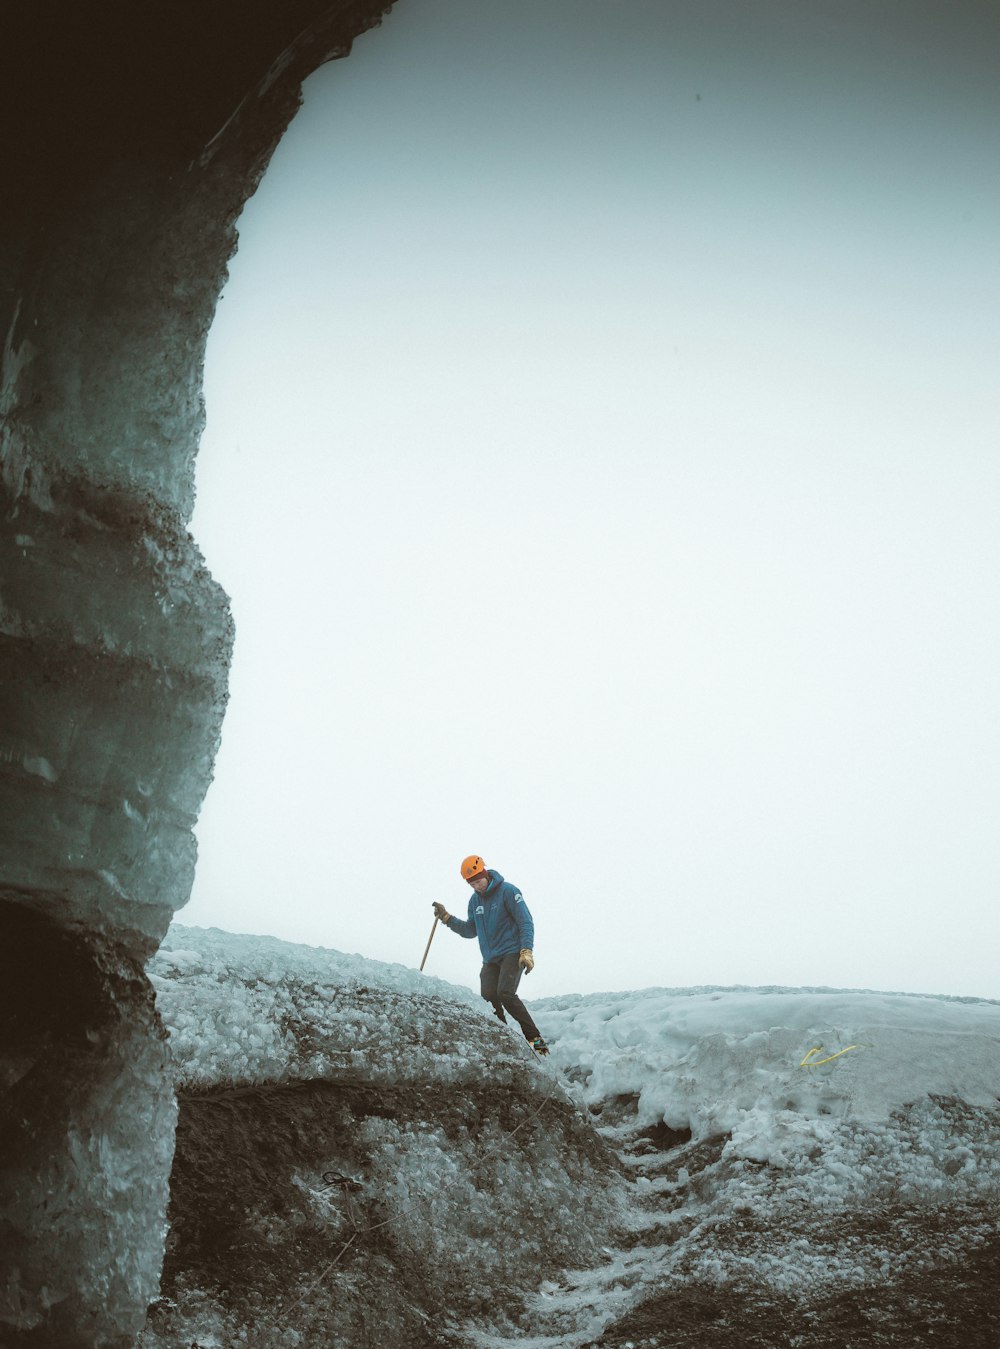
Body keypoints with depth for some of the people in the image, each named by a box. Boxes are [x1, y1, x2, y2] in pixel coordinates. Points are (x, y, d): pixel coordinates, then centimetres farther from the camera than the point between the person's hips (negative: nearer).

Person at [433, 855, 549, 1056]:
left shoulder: (507, 891, -8)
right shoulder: (474, 901, 12)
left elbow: (526, 923, -9)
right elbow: (470, 931, 23)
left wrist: (526, 951, -21)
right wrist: (446, 918, 11)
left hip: (512, 954, -6)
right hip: (490, 960, 6)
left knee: (505, 993, -24)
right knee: (488, 998, -12)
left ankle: (535, 1039, -20)